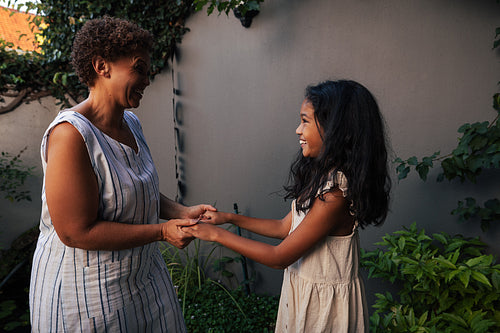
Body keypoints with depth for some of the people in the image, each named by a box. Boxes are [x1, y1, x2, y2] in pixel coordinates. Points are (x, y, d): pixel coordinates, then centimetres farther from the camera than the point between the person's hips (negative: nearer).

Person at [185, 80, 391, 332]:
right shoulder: (318, 174, -2)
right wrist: (229, 218, 3)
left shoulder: (335, 193, -30)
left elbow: (279, 258, -23)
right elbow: (285, 227, 5)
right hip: (301, 288, 8)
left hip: (324, 301, -7)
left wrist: (216, 234, -16)